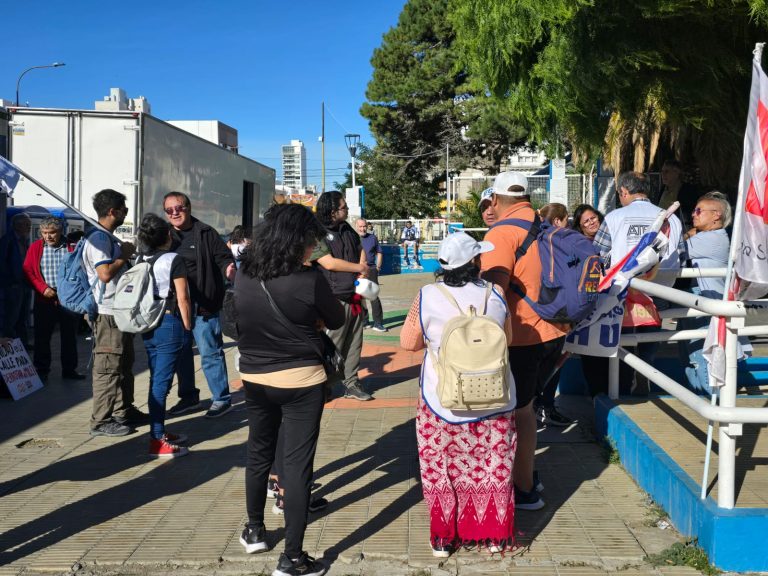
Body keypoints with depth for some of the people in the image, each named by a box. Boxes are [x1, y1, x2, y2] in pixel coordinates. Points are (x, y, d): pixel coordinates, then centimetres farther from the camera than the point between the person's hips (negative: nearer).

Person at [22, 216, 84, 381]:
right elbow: (28, 271, -1)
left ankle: (69, 370, 18)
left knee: (69, 336, 8)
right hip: (44, 299, 0)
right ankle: (41, 370, 17)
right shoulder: (35, 247, 2)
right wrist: (43, 288, -13)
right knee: (42, 336, 6)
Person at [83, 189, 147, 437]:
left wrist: (126, 254, 11)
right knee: (108, 367, -6)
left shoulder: (109, 238, 16)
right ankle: (101, 421, 1)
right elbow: (105, 273, -26)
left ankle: (124, 411, 29)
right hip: (107, 313, -11)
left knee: (124, 363, 18)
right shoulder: (98, 239, -16)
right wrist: (125, 256, -13)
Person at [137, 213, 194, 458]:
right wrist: (188, 327, -3)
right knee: (161, 382, -6)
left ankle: (159, 432, 24)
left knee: (156, 379, 15)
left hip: (147, 325, 7)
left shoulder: (141, 261, 8)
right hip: (170, 323, -7)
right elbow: (182, 299, -11)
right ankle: (157, 442, -4)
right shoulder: (174, 260, -10)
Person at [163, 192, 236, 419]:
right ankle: (188, 397, 29)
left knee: (210, 353, -2)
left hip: (203, 305, -6)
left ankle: (221, 398, 9)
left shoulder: (205, 233, -4)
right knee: (181, 353, 15)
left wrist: (229, 268, -27)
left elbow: (223, 257, -5)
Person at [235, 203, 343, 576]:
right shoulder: (308, 279, -19)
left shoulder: (242, 276, -4)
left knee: (258, 453, 22)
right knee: (297, 463, 1)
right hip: (300, 381, -5)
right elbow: (337, 321, -4)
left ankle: (255, 531, 39)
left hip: (254, 379, 5)